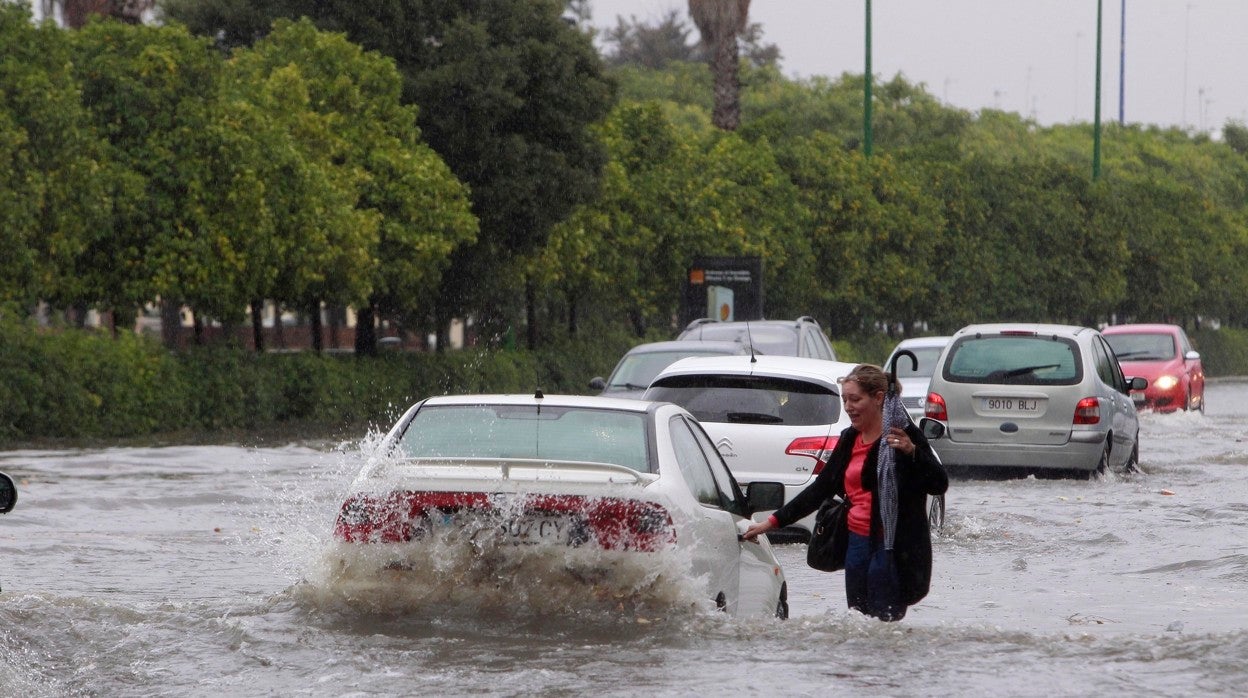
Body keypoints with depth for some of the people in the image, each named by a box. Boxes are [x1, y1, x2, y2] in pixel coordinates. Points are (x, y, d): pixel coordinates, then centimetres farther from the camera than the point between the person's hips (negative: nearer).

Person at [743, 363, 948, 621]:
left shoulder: (902, 436, -6)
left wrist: (912, 452, -30)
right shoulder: (850, 440, 17)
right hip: (858, 545, 7)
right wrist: (773, 521, 20)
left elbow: (939, 484, -14)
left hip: (893, 548, -7)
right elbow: (821, 488, 23)